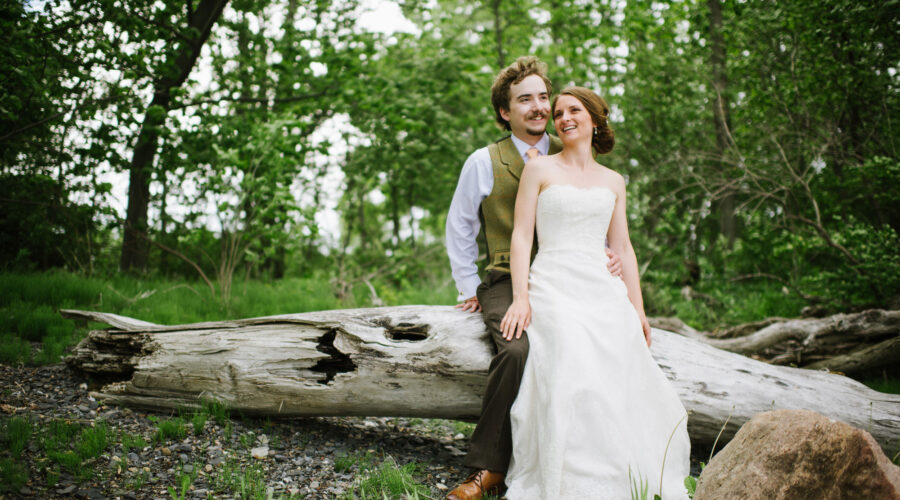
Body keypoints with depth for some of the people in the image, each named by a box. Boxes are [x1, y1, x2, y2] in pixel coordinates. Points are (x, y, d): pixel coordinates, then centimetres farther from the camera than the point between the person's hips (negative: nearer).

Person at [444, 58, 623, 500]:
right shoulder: (483, 163, 6)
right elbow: (459, 230, 14)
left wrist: (611, 256, 0)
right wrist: (469, 288, 9)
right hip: (508, 282, -2)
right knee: (517, 350, -34)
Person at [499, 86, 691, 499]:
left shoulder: (613, 182, 18)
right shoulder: (539, 169, 8)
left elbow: (622, 248, 17)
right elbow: (521, 236, 1)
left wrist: (637, 308, 9)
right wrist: (520, 296, -11)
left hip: (604, 291, 4)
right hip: (554, 287, -4)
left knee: (620, 378, -11)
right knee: (573, 376, -23)